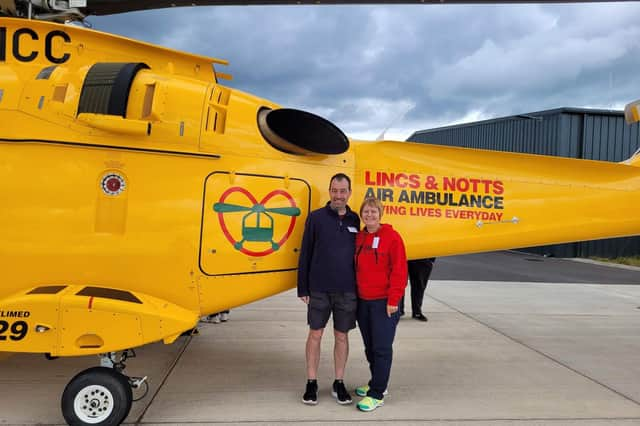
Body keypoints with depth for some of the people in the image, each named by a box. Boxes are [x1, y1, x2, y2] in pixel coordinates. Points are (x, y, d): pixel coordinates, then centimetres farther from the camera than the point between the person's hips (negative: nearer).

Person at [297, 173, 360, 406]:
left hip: (348, 291, 2)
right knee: (315, 334, 7)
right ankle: (311, 383, 20)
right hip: (319, 289, -2)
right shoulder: (316, 217, -2)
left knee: (342, 336, 10)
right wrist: (303, 288, -3)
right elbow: (305, 254, -1)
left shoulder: (355, 220, 5)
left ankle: (339, 384, 23)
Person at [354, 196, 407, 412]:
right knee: (370, 347, 15)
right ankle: (376, 383, 31)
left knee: (382, 348, -1)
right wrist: (354, 296, 10)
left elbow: (399, 271, -11)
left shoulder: (392, 237, -8)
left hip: (383, 302, -6)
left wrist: (393, 301, -14)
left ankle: (377, 394, 6)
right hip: (363, 301, 6)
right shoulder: (359, 238, 10)